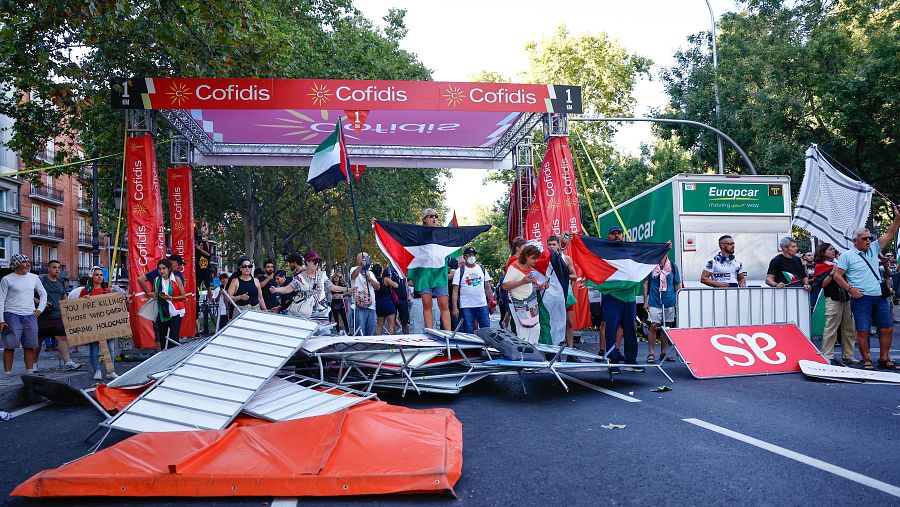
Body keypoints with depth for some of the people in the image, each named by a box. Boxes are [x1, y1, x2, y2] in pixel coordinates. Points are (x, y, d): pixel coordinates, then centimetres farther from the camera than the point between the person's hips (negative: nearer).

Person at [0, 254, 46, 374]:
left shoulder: (34, 277, 10)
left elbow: (43, 293, 22)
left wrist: (40, 309, 9)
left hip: (30, 316, 4)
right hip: (12, 315, -4)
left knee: (30, 346, 6)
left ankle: (30, 372, 13)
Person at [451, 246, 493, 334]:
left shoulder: (482, 269, 11)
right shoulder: (460, 271, 1)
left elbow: (488, 288, 13)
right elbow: (455, 291, -2)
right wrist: (455, 307, -10)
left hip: (482, 305, 2)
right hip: (466, 307, -2)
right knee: (469, 332, 1)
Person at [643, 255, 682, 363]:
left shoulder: (673, 267, 5)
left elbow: (677, 285, 10)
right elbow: (646, 284, 4)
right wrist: (645, 301, 0)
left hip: (669, 302, 2)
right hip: (654, 302, -2)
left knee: (666, 328, 9)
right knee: (653, 326, -7)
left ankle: (664, 353, 19)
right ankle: (650, 353, -1)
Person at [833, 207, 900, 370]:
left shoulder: (873, 249, 14)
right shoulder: (847, 255, -1)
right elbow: (837, 275, -4)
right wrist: (850, 289, -14)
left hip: (880, 297, 6)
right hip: (861, 298, -5)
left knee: (887, 329, 7)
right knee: (863, 331, -5)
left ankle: (884, 359, 17)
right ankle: (866, 361, 7)